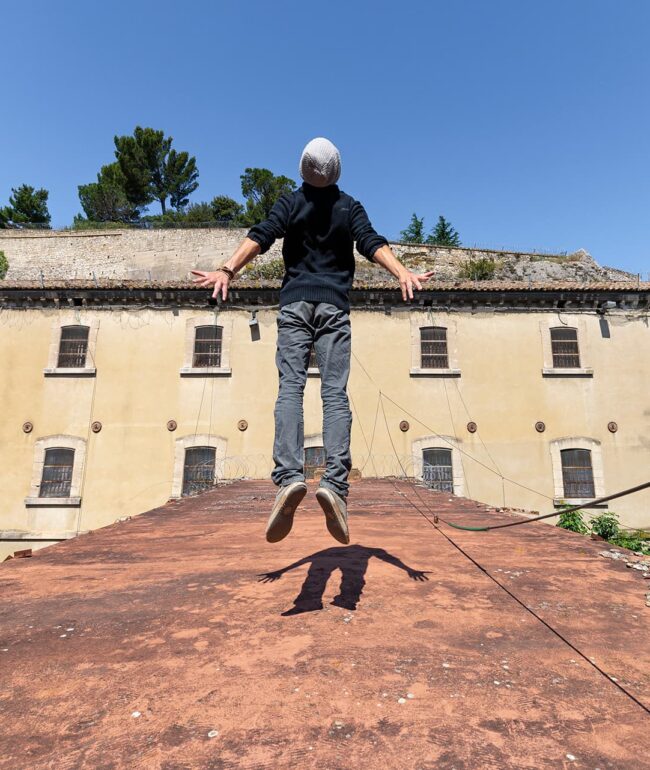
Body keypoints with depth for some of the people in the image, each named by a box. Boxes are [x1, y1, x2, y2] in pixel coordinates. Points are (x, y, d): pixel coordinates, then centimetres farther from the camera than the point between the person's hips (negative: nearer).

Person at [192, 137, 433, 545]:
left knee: (290, 387, -8)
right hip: (334, 305, 0)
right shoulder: (350, 206, 13)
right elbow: (372, 243, -4)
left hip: (295, 303, 0)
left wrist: (227, 270, -13)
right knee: (335, 393, -7)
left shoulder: (289, 203, 12)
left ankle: (290, 476, -28)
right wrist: (403, 273, -16)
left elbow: (260, 237, -3)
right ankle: (335, 483, -23)